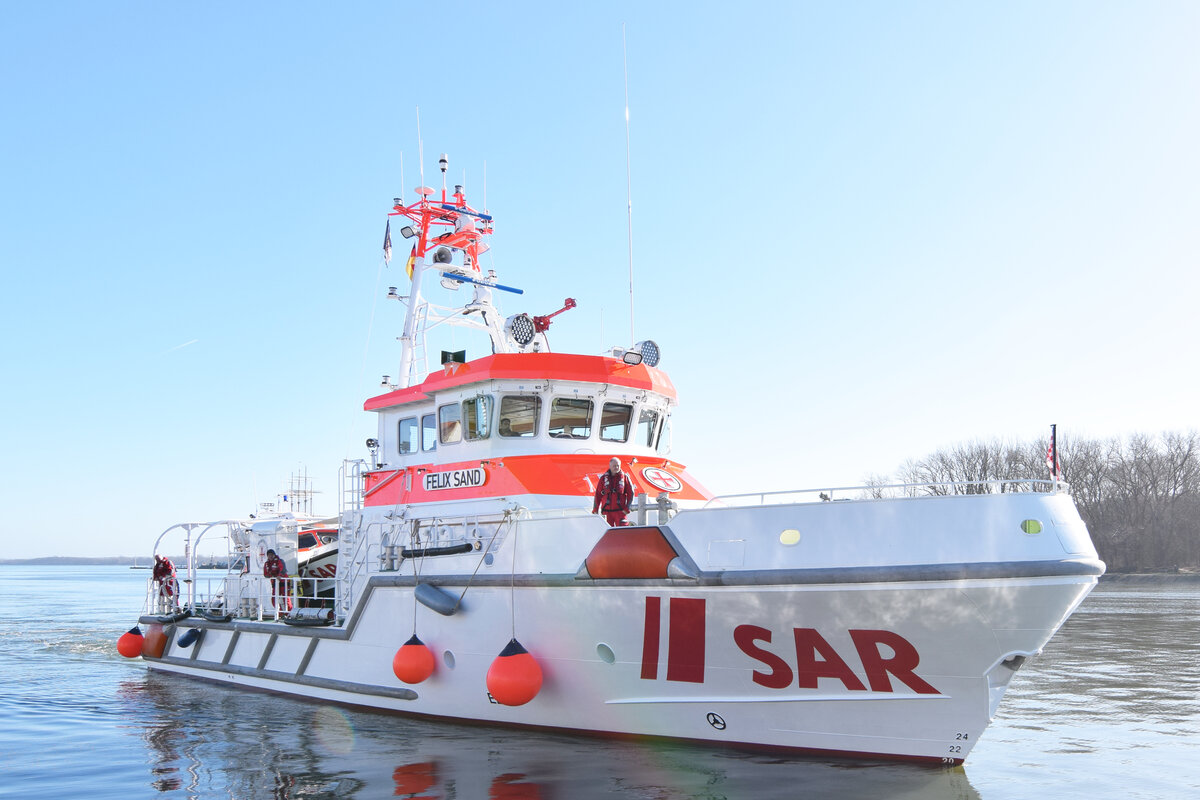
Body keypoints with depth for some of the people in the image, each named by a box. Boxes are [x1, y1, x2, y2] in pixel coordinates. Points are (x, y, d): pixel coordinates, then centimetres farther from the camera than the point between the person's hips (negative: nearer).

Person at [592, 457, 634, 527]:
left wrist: (627, 508, -1)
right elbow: (598, 495, 7)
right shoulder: (603, 478, 5)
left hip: (620, 511, -1)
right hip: (607, 511, 1)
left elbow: (630, 493, 5)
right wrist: (595, 510, 3)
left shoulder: (625, 477, 4)